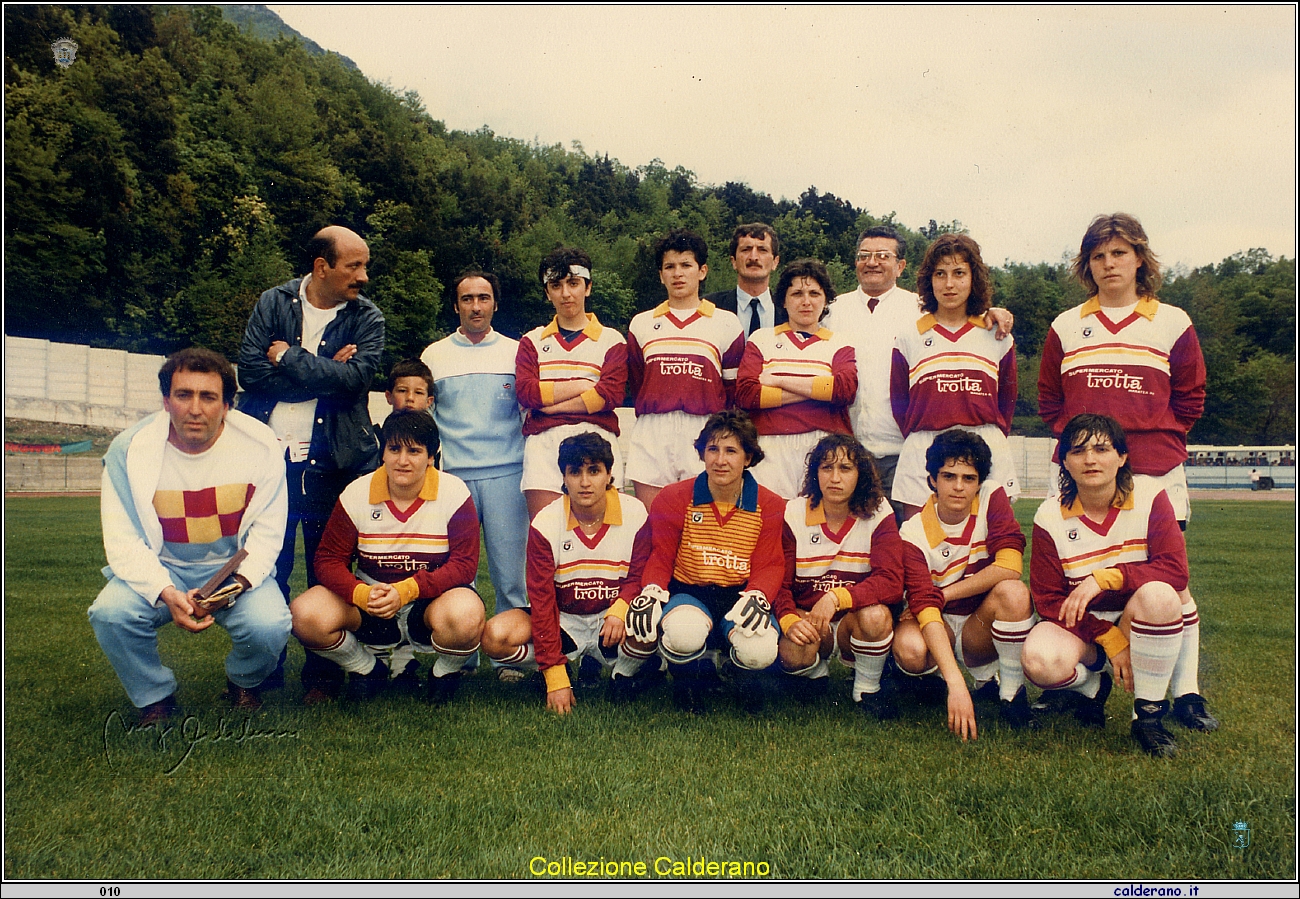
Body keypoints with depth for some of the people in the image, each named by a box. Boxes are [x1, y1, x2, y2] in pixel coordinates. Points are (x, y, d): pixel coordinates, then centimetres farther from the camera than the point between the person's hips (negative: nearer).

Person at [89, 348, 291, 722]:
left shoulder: (259, 445, -12)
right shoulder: (129, 449, -12)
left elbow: (267, 531, -7)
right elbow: (123, 540, -11)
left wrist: (237, 582, -25)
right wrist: (167, 593, -28)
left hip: (236, 567, -1)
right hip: (161, 569, 1)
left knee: (268, 626, -28)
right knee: (111, 613, -28)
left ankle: (244, 683, 11)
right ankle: (156, 698, 2)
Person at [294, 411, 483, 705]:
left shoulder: (454, 493, -10)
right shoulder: (356, 494, -3)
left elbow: (464, 563, -15)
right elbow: (329, 560, -4)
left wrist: (406, 590, -30)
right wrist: (362, 594, -26)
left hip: (431, 601, -3)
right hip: (370, 601, 3)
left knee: (465, 614, -37)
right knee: (305, 616, -23)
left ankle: (445, 675, 0)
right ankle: (369, 669, 8)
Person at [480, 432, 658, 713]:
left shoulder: (636, 514, -10)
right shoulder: (544, 524, -11)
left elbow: (639, 577, -6)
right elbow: (542, 597, -13)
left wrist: (619, 611, -31)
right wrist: (555, 677, -19)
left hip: (611, 619, 0)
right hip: (564, 620, 0)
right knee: (497, 637, -27)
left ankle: (624, 674, -1)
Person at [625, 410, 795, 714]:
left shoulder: (770, 506, 1)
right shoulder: (674, 498, -1)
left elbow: (769, 565, 0)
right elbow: (660, 557, 4)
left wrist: (756, 596, -22)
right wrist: (651, 591, -17)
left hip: (740, 597, 1)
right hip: (689, 594, -1)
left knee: (760, 652, -31)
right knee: (684, 634, -37)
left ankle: (744, 675, 14)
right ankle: (687, 680, 4)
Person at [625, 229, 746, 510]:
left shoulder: (726, 324, 9)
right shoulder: (641, 324, 15)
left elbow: (733, 387, 10)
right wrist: (657, 414, 13)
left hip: (704, 434, -2)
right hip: (652, 436, 2)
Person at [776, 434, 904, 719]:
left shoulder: (878, 514, -8)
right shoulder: (794, 514, -5)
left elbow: (891, 582, -21)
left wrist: (837, 597, -37)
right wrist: (790, 620, -27)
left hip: (856, 621, 0)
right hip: (808, 619, 0)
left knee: (875, 615, -34)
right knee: (792, 655, -31)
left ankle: (868, 688, -3)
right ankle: (817, 672, 10)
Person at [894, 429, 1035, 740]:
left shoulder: (992, 497, -12)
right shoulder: (914, 533, -19)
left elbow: (1010, 566, -24)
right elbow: (924, 606, -31)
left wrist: (944, 594, -20)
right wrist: (955, 684, -43)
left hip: (982, 626, 1)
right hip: (941, 630, 0)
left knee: (1013, 592, -32)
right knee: (909, 650, -34)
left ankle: (1012, 691, -11)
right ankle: (986, 677, -2)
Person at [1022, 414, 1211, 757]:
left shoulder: (1150, 497, -9)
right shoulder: (1050, 517, -9)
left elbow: (1175, 570, -19)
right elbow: (1047, 599, -10)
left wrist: (1103, 578, -31)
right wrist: (1109, 640, -20)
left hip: (1137, 620, 0)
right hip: (1080, 626, 0)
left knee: (1157, 594, -36)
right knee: (1040, 661, -33)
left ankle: (1148, 713, -15)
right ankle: (1091, 686, 7)